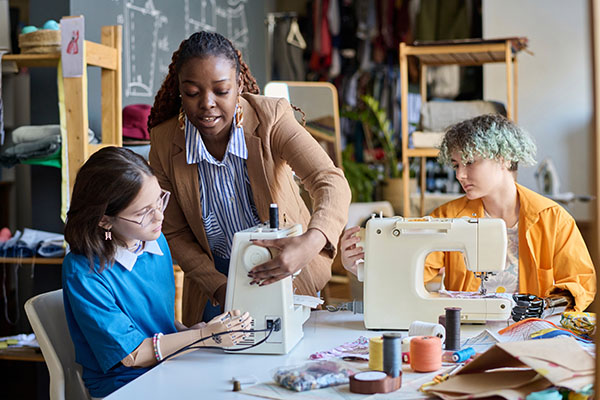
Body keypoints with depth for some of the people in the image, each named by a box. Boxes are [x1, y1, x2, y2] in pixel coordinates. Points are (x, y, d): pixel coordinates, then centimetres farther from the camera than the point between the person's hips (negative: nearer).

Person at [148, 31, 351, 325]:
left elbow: (331, 182, -33)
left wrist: (310, 243, -53)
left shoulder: (271, 116, -21)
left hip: (282, 268, -1)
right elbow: (174, 234, -7)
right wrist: (219, 286, -21)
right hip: (215, 275, 1)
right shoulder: (164, 143, -15)